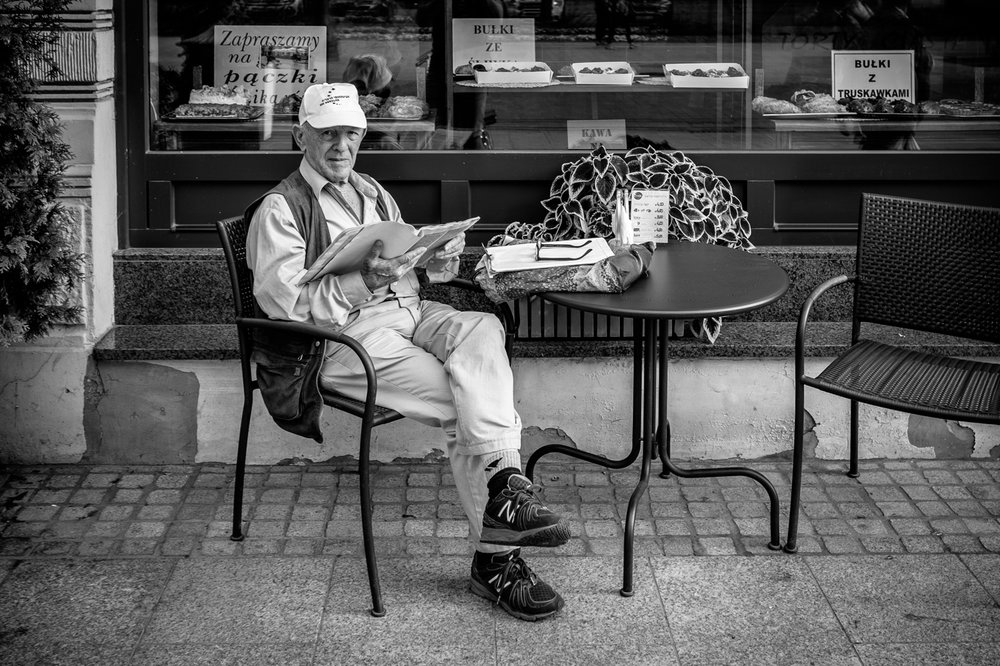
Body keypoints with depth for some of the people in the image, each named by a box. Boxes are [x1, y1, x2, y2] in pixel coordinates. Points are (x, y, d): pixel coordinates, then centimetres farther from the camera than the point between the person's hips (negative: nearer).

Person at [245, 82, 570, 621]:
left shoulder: (371, 192, 26)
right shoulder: (279, 209, 2)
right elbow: (280, 300, -10)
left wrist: (435, 263, 5)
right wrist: (363, 282, -21)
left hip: (409, 311, 6)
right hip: (348, 334, -6)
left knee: (481, 330, -29)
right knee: (466, 406, -26)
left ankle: (502, 488, -39)